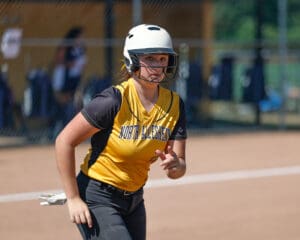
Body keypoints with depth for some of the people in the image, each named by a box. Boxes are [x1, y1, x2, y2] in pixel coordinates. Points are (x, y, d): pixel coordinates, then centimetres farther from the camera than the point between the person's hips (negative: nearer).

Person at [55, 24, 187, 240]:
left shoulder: (175, 105, -4)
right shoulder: (114, 100, -21)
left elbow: (179, 168, -2)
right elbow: (64, 141, -17)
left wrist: (175, 165, -27)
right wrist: (73, 199, -16)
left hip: (134, 200, 7)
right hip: (97, 200, -7)